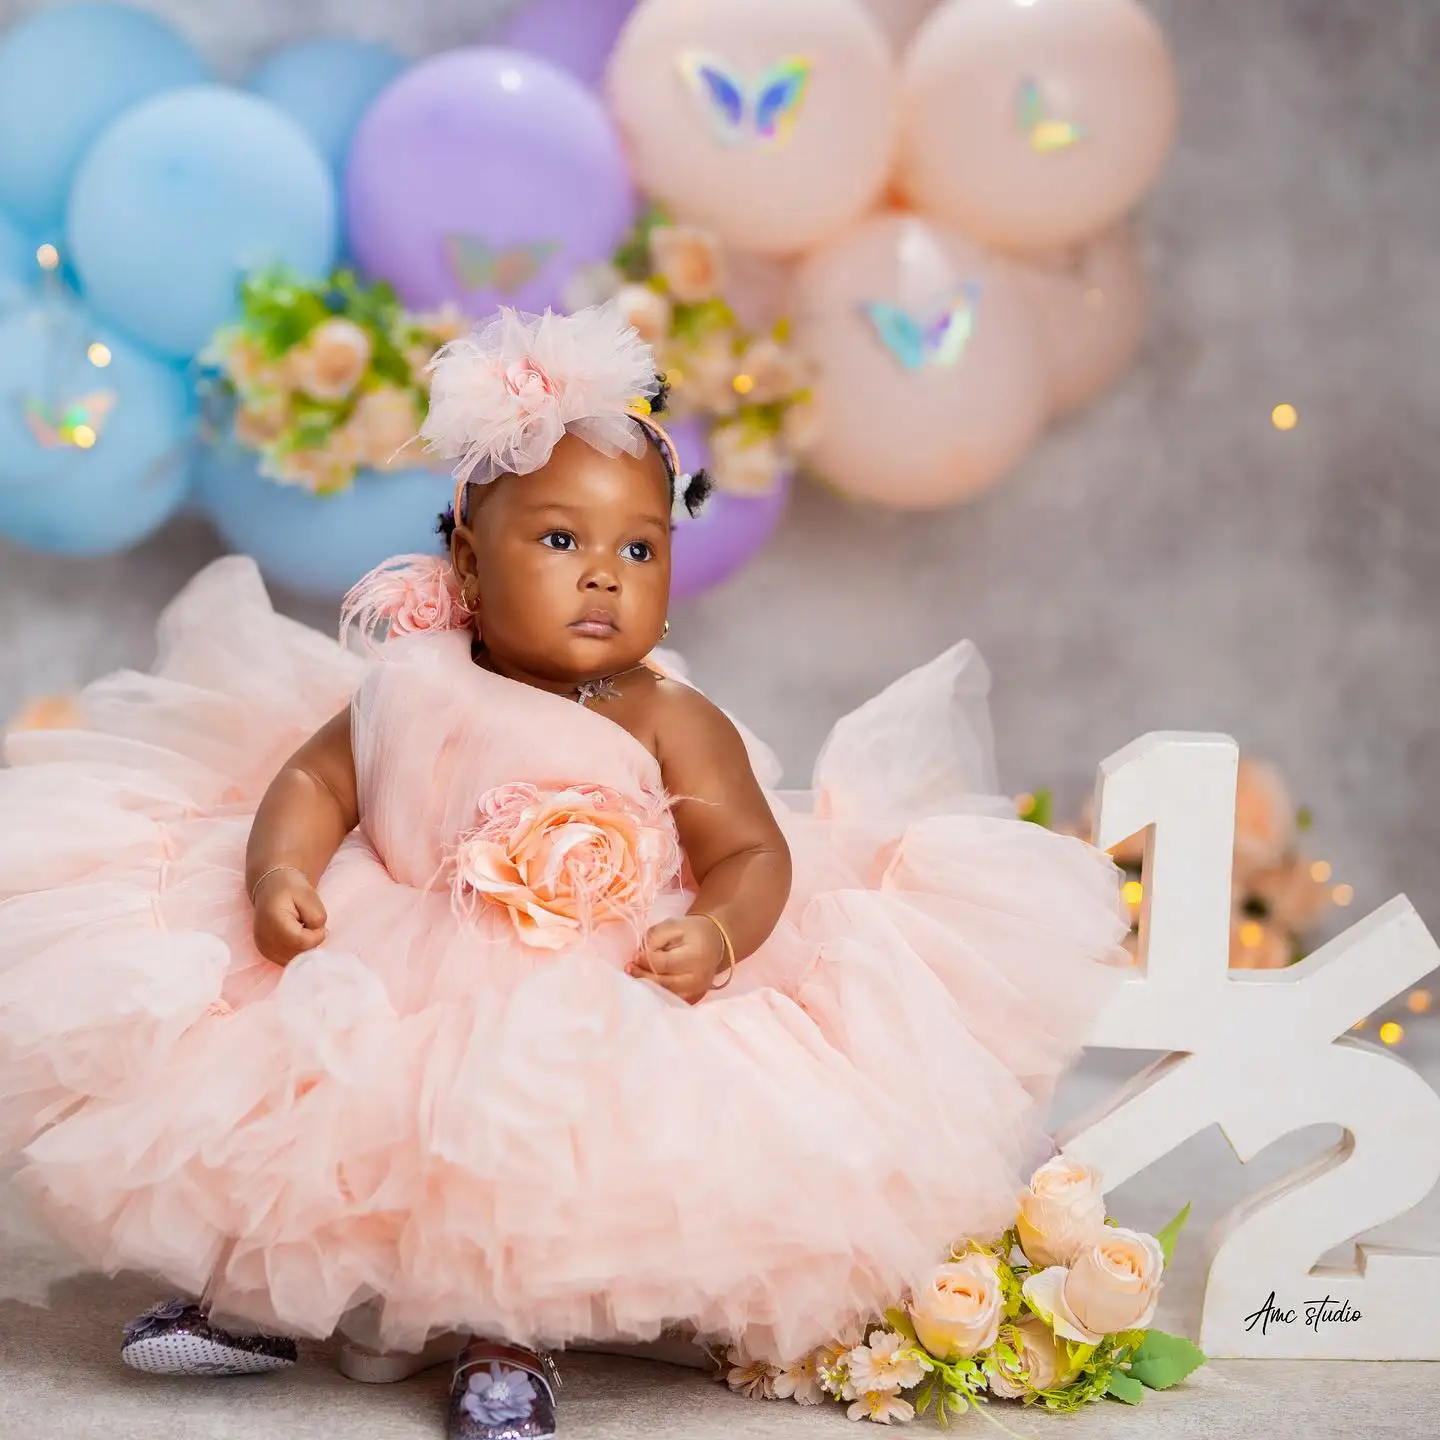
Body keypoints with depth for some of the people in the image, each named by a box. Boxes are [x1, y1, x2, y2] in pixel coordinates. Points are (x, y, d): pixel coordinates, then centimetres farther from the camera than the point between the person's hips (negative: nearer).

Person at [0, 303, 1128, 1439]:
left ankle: (507, 1339, -6)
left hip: (604, 1002, -3)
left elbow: (754, 852, -9)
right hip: (393, 983, 4)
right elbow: (312, 779, 6)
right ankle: (263, 1293, 20)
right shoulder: (411, 694, 3)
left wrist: (713, 935, -29)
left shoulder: (672, 726, -6)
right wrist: (278, 875, -14)